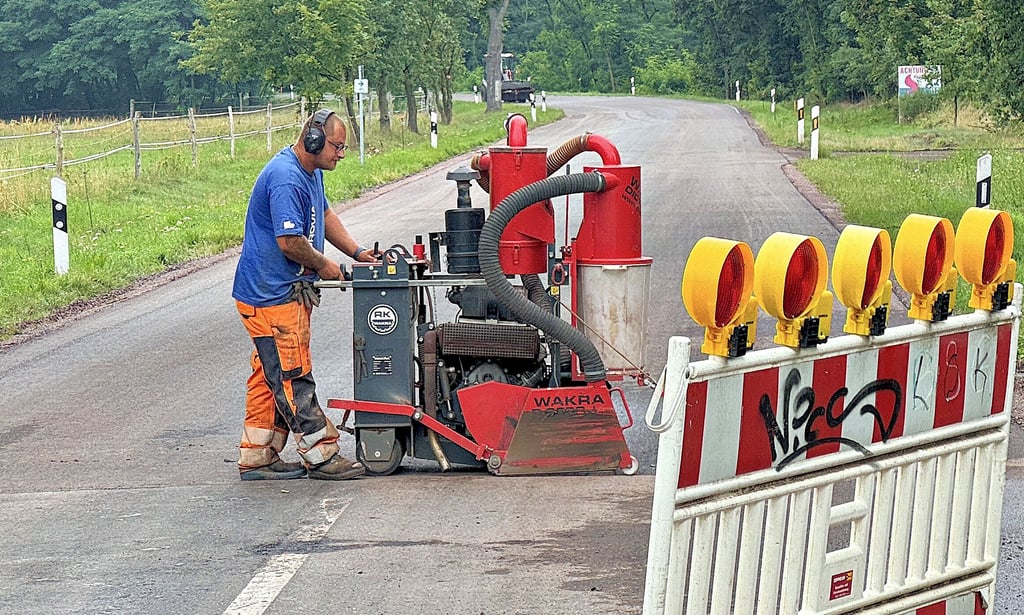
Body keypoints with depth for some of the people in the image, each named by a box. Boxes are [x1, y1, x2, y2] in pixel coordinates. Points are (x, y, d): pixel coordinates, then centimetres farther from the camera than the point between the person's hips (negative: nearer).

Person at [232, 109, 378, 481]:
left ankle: (257, 457, 18)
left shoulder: (311, 172, 12)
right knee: (292, 378, -4)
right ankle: (321, 456, -1)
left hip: (288, 292, 11)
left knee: (270, 376, 13)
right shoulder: (286, 178, -22)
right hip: (271, 295, -11)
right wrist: (324, 266, -11)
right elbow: (289, 241, -26)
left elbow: (324, 215, 27)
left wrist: (356, 252, 15)